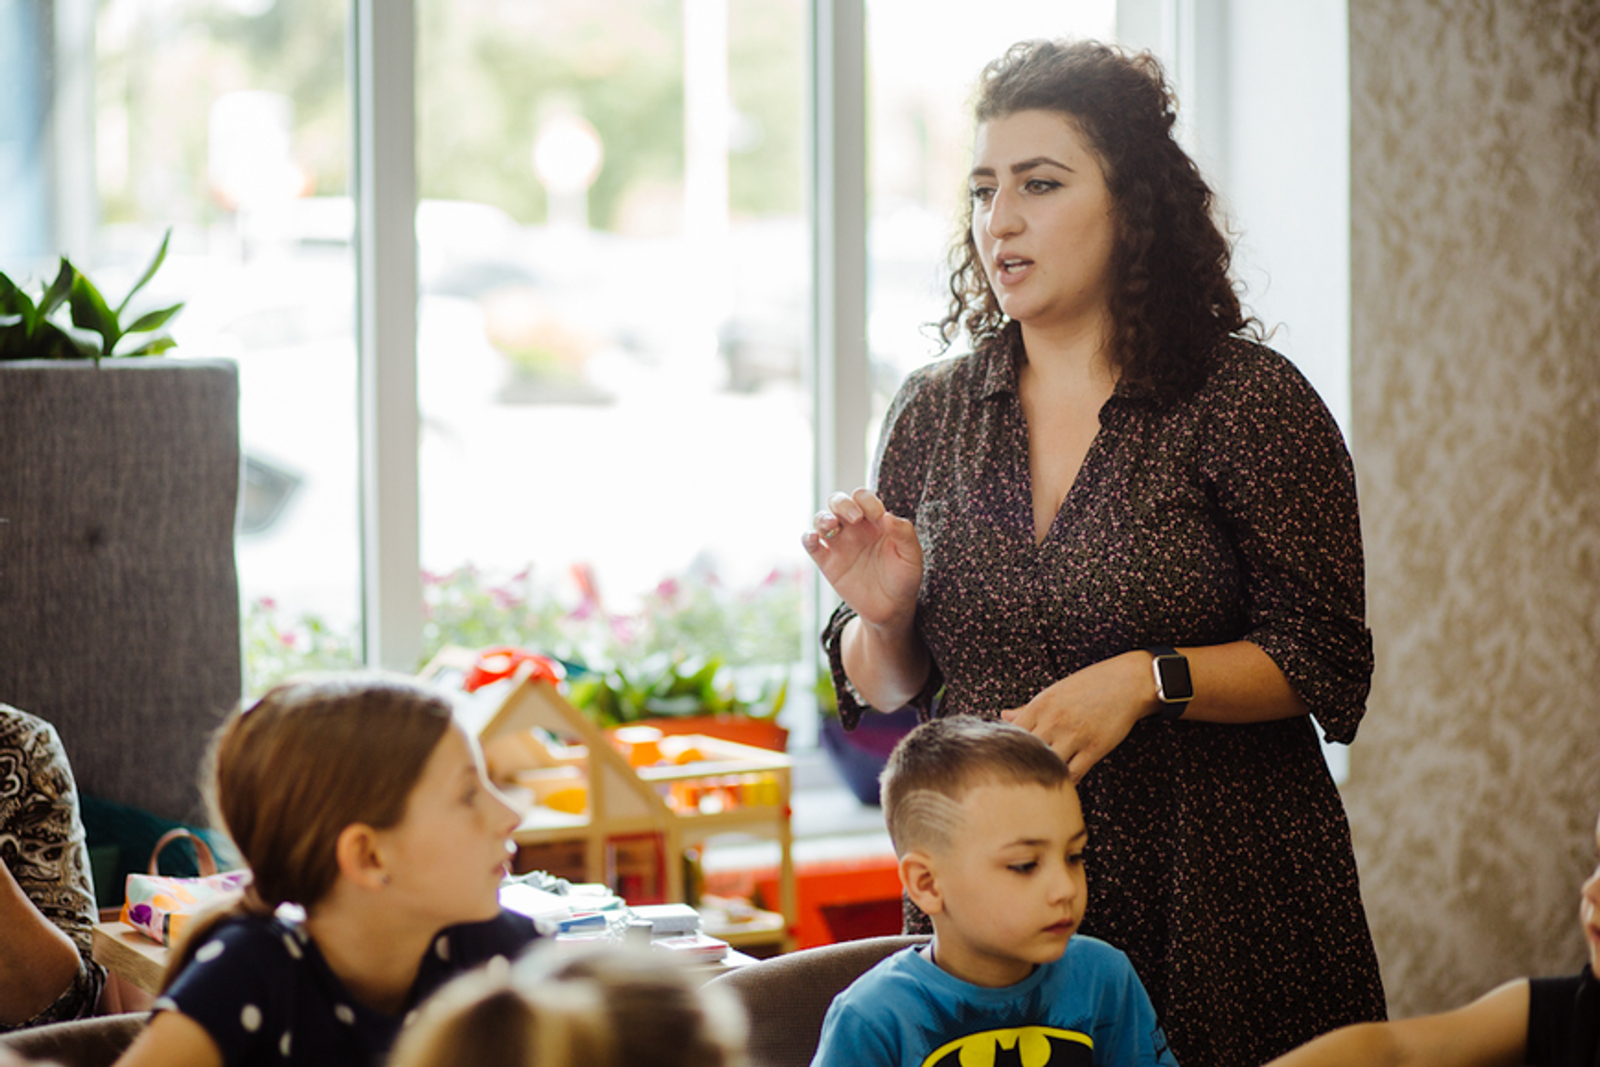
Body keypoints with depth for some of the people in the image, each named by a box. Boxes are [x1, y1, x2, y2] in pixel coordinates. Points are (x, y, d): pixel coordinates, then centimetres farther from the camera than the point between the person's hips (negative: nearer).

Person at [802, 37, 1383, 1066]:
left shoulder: (1246, 398, -7)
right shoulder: (933, 413, 6)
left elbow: (1328, 666, -9)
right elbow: (885, 689, 12)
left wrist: (1148, 680, -21)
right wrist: (884, 617, -9)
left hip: (1214, 894, -3)